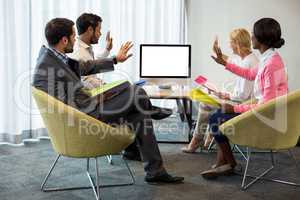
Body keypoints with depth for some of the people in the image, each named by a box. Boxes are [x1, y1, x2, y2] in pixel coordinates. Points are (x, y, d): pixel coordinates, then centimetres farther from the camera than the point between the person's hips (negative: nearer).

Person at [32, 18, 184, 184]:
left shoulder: (56, 56, 4)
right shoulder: (46, 68, -24)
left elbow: (84, 67, 20)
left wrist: (115, 60, 26)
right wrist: (95, 100, -19)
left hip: (86, 107, 10)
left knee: (141, 117, 7)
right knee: (137, 93, -9)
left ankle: (155, 171, 16)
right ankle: (150, 110, 30)